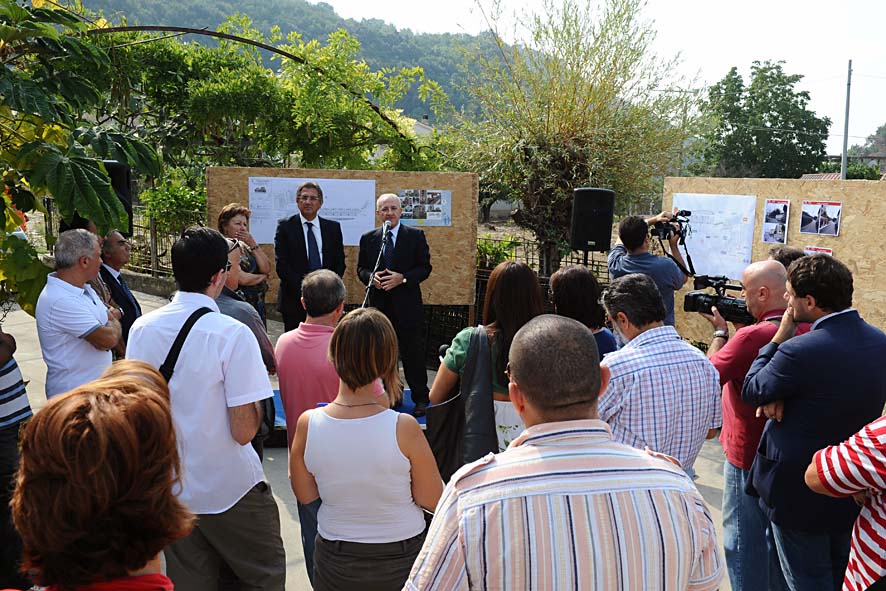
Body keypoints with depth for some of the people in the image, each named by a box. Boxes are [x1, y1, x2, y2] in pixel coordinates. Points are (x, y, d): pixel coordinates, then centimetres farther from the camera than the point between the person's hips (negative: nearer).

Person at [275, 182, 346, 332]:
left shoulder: (333, 227, 11)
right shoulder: (285, 227, 3)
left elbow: (340, 262, 10)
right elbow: (281, 265, -4)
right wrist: (303, 288, -14)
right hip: (294, 299, -2)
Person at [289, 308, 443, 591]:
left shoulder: (307, 424, -18)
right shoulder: (404, 428, -26)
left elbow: (305, 495, -3)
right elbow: (433, 500, -12)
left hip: (335, 563, 2)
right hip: (401, 558, -1)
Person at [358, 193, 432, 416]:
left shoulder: (416, 236, 1)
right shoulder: (368, 238, 9)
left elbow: (425, 267, -2)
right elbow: (361, 268, 11)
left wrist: (402, 278, -16)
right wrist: (371, 277, -11)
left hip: (407, 305, -2)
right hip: (378, 304, 3)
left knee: (413, 354, 3)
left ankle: (421, 399, 14)